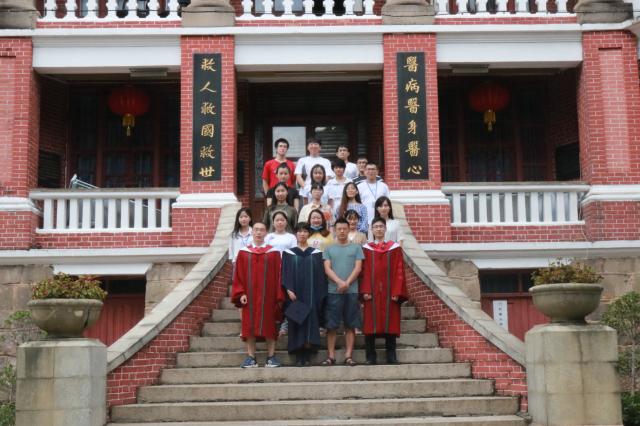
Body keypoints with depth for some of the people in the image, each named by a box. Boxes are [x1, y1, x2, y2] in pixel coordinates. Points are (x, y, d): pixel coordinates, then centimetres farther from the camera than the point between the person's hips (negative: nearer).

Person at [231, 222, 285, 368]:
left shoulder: (273, 252, 2)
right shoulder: (243, 252, 6)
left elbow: (278, 275, 0)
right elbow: (238, 275, 5)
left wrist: (279, 296, -5)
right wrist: (240, 293, -5)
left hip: (268, 296, -1)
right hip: (249, 296, 1)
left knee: (269, 326, 2)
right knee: (249, 326, 2)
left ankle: (271, 357, 7)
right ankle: (251, 358, 6)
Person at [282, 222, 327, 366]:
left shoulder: (316, 253, 8)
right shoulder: (288, 253, 8)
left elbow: (320, 274, 4)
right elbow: (286, 273, 2)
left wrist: (321, 295, -5)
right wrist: (289, 289, -13)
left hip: (311, 294, 0)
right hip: (295, 293, 0)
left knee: (310, 321, -7)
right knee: (296, 323, -2)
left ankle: (307, 355, -8)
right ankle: (299, 356, -1)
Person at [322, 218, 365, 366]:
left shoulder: (356, 248, 9)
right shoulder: (329, 249, 11)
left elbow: (358, 268, 1)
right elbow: (327, 269, 1)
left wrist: (347, 283, -13)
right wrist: (339, 282, -15)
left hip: (352, 291, 0)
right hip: (333, 291, 0)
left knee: (350, 325, 2)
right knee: (331, 325, -1)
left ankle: (348, 355, 6)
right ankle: (331, 356, 4)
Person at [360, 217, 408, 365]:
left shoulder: (395, 247, 7)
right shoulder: (366, 248, 8)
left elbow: (399, 271, 3)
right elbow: (364, 271, 4)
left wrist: (397, 292, -7)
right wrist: (365, 291, -8)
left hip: (389, 292, 0)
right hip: (371, 293, 0)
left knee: (390, 323, 0)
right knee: (371, 324, -1)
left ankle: (391, 356, 5)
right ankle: (371, 357, 4)